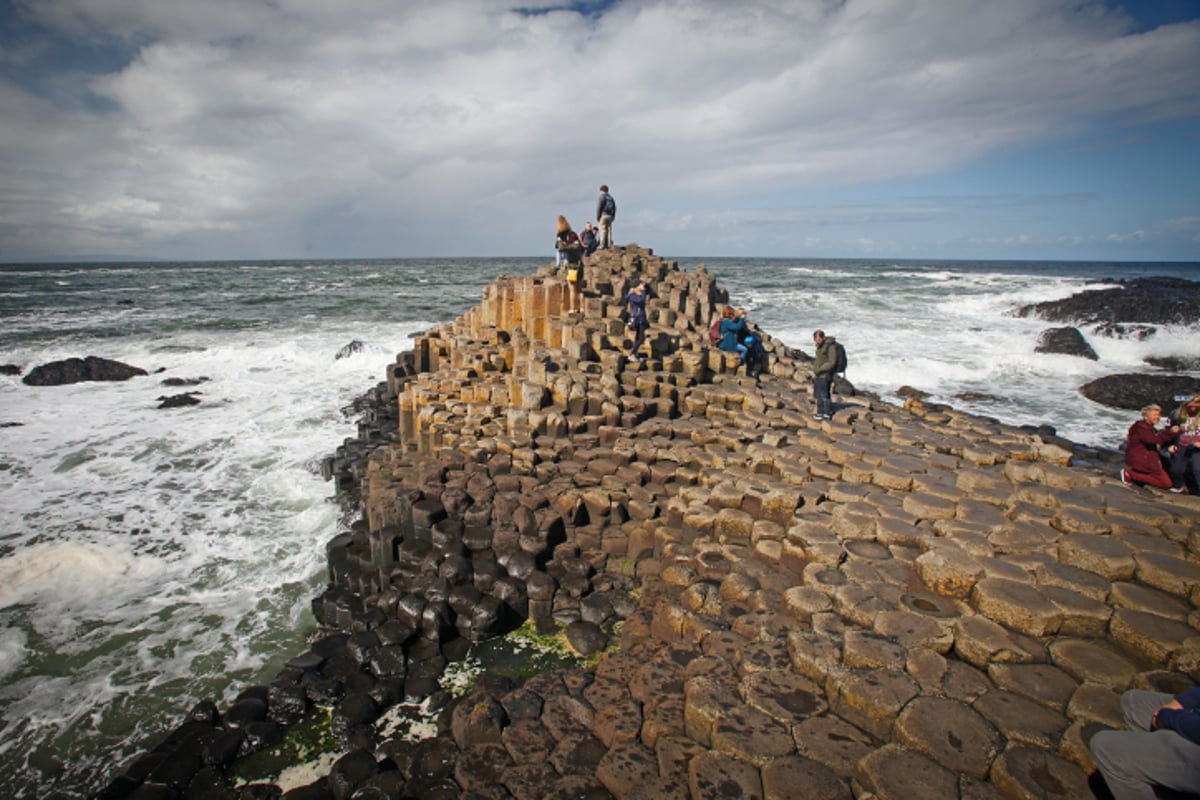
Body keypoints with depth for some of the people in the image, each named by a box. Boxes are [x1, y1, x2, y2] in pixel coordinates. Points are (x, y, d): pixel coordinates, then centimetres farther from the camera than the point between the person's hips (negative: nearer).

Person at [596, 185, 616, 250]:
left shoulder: (601, 197, -4)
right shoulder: (611, 197, 16)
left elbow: (599, 207, -9)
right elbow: (614, 208, 16)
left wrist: (597, 217, -6)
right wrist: (613, 217, 17)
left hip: (603, 215, -6)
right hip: (610, 216, 7)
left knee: (603, 230, -9)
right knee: (609, 230, 6)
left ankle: (602, 245, -13)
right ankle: (609, 245, 4)